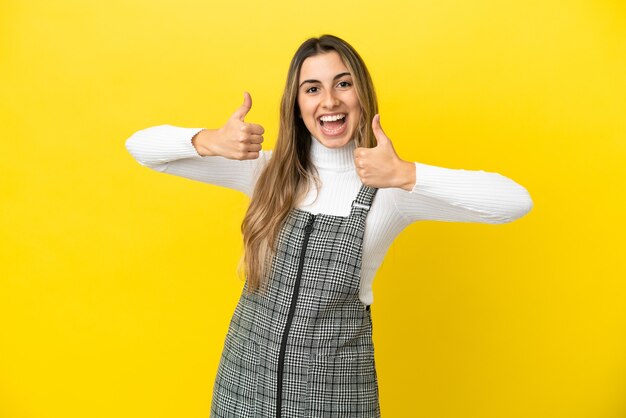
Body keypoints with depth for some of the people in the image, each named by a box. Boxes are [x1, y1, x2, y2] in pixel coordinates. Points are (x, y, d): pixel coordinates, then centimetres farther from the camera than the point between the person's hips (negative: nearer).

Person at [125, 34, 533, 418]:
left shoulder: (391, 186, -9)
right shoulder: (266, 170, -3)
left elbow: (516, 201, -19)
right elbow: (141, 146, -2)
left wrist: (407, 175, -30)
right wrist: (208, 141, -22)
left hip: (335, 383, -2)